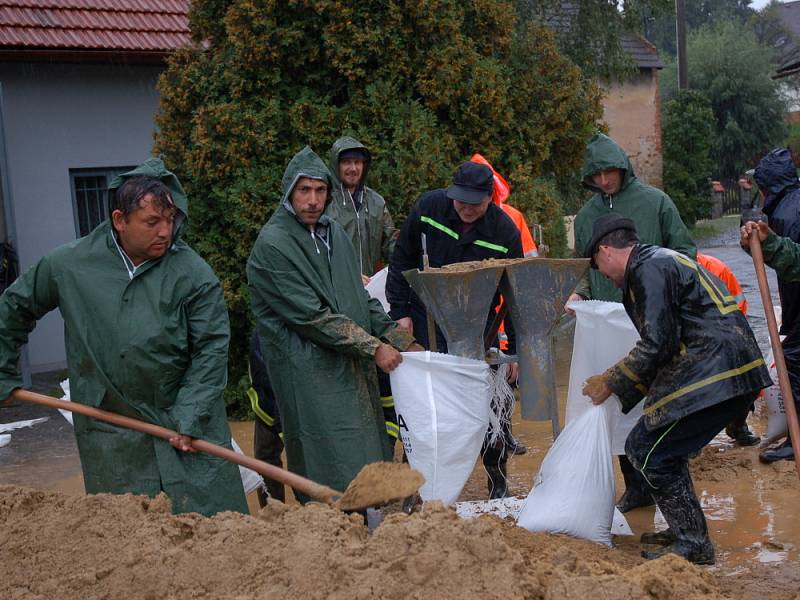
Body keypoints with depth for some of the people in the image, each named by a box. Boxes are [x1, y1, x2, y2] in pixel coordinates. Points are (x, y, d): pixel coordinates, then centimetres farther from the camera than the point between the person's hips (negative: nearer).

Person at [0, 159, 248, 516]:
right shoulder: (67, 265, -3)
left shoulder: (193, 274, -10)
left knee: (213, 518, 2)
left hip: (186, 423, -1)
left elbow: (211, 350, -9)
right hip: (109, 429, 2)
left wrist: (190, 419, -14)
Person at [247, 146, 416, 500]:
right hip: (310, 375, -8)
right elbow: (310, 316, -17)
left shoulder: (333, 232, 13)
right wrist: (373, 347, -13)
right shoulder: (272, 245, -13)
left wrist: (397, 338, 8)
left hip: (354, 370, 8)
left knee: (367, 461, 11)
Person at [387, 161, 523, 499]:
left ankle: (497, 480, 18)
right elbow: (402, 259, 2)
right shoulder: (429, 207, -11)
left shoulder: (504, 232, -14)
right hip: (426, 319, 1)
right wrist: (400, 310, -2)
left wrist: (515, 350, -5)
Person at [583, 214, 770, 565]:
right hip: (735, 374, 10)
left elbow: (657, 345, -17)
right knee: (665, 447, 18)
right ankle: (686, 531, 26)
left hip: (714, 375, -10)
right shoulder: (662, 260, 22)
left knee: (645, 449, -4)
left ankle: (693, 544, 2)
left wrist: (610, 384, -5)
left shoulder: (649, 269, -10)